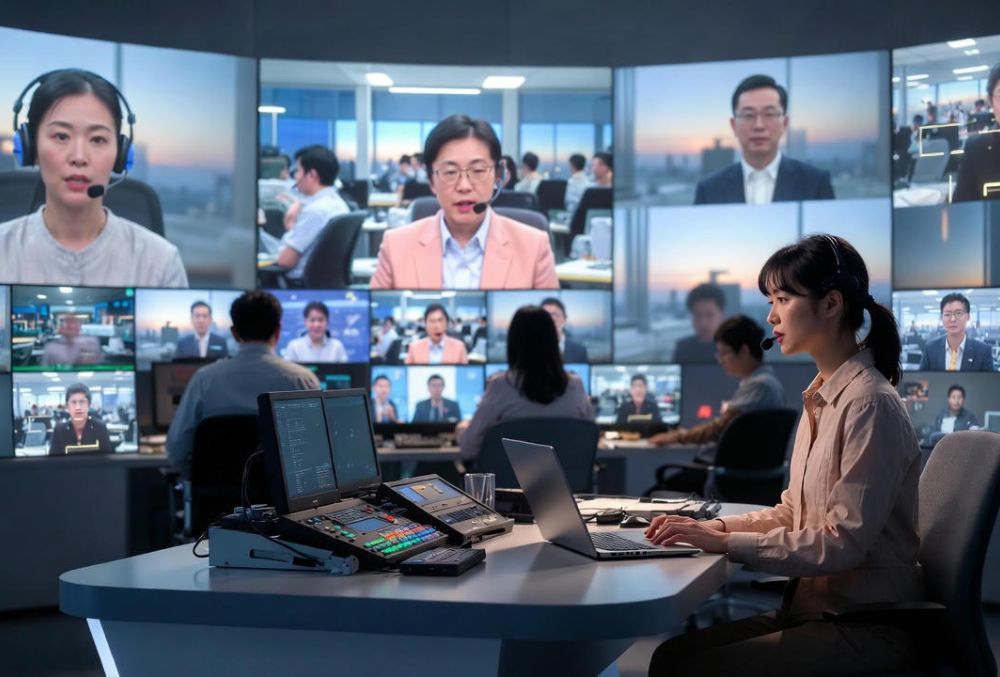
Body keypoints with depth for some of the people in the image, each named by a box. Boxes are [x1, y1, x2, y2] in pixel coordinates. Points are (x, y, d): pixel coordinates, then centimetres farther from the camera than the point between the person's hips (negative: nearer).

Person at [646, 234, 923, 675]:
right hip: (814, 605, 8)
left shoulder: (870, 404, -18)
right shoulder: (820, 398, 10)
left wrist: (729, 544, -20)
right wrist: (716, 527, 2)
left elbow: (844, 542, -21)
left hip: (867, 625, -8)